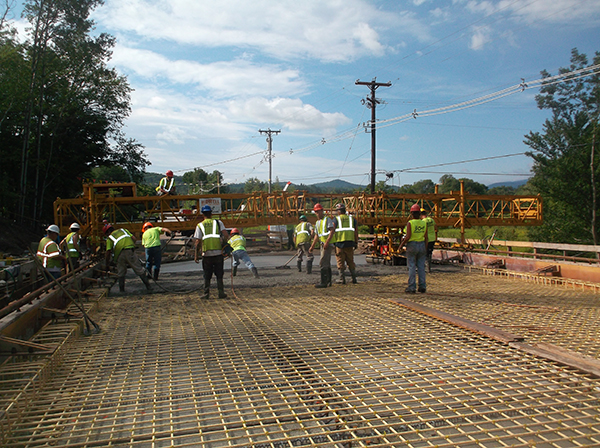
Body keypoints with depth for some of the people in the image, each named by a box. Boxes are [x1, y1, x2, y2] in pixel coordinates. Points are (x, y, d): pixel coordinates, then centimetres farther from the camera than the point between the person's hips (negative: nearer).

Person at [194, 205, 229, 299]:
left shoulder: (200, 225, 4)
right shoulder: (218, 222, 6)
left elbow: (198, 242, 0)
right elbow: (226, 235, -7)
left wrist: (196, 255, 6)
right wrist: (223, 242, 13)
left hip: (206, 253, 0)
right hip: (218, 252, 0)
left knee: (207, 275, 10)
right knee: (219, 274, 9)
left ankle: (206, 293, 9)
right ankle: (221, 292, 5)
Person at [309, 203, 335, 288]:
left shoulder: (327, 219, -6)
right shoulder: (317, 223, 19)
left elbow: (332, 231, -17)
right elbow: (316, 236, 24)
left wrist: (327, 242, -25)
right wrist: (312, 246, 20)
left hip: (328, 244, -9)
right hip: (323, 244, 9)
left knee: (322, 263, -13)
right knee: (327, 264, 12)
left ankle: (323, 282, -13)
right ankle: (328, 281, 19)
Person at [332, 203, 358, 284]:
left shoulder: (336, 220, 0)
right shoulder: (352, 219, 10)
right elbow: (356, 232, 9)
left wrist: (332, 243, 1)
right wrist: (356, 243, 15)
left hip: (339, 243, -3)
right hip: (350, 244, 3)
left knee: (340, 262, 4)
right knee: (350, 261, 13)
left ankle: (342, 279, 3)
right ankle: (354, 278, 14)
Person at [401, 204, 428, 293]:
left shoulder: (410, 223, -11)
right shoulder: (424, 224, 3)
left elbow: (408, 237, -18)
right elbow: (426, 238, 5)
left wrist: (402, 244, -3)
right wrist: (425, 249, 13)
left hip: (412, 245, -4)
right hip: (422, 245, 4)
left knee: (411, 267, 0)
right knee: (421, 267, 10)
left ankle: (412, 288, 0)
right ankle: (422, 287, 12)